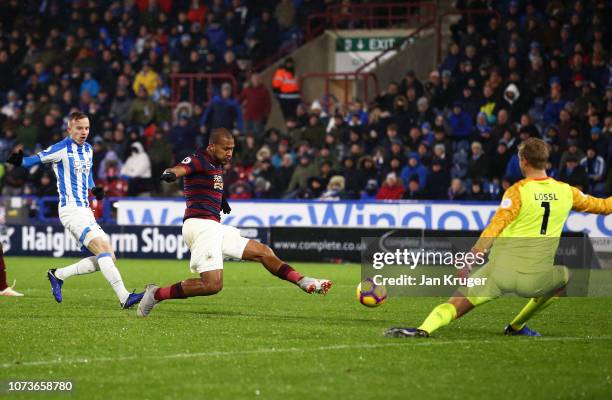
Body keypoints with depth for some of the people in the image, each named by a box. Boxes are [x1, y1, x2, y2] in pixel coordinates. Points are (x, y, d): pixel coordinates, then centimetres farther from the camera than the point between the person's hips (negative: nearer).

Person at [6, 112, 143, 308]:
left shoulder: (88, 149, 15)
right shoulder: (61, 149, -7)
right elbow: (37, 159, -7)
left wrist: (94, 189, 10)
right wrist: (20, 161, -28)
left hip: (85, 210, 9)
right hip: (71, 210, -9)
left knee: (108, 258, 4)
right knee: (103, 249, -22)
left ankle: (58, 275, 15)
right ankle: (124, 297, -27)